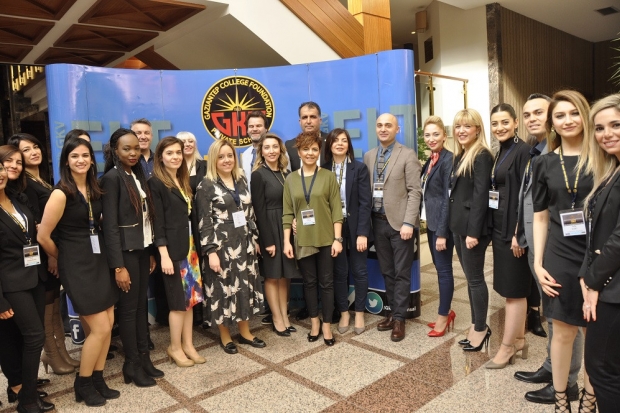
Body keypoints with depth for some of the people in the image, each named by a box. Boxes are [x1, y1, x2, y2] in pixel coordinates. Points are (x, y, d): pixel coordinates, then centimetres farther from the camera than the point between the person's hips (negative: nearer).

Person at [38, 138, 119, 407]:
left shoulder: (94, 189, 6)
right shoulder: (61, 194, -15)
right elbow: (43, 236, -13)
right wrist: (64, 258, 2)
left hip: (99, 260, 7)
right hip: (77, 266, -6)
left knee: (108, 324, 8)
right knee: (100, 328, -4)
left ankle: (97, 379, 26)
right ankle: (82, 384, 18)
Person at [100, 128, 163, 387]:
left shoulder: (138, 175, 10)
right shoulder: (112, 178, -12)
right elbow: (110, 225, -16)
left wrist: (151, 252, 11)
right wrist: (118, 266, -18)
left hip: (142, 249, 7)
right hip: (126, 251, -7)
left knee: (141, 304, 12)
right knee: (129, 307, 4)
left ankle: (144, 357, 24)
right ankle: (132, 365, 18)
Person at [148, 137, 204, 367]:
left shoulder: (183, 181, 13)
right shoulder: (156, 183, -8)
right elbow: (157, 222, -13)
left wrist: (193, 247, 10)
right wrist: (164, 254, -18)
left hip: (188, 245, 7)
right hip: (172, 247, -7)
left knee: (190, 297, 11)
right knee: (178, 299, 2)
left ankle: (188, 344, 24)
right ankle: (175, 348, 20)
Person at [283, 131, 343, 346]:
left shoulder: (328, 176, -1)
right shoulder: (291, 179, 4)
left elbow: (337, 209, -3)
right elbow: (287, 213, 4)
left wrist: (338, 238, -9)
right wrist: (286, 241, -2)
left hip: (326, 238, -1)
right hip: (302, 240, 2)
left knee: (326, 282, 6)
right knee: (309, 282, 12)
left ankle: (327, 326, 19)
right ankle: (314, 323, 27)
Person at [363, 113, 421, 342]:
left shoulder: (408, 155, -5)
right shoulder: (368, 156, 10)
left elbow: (415, 192, -10)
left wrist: (408, 222, -17)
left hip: (400, 221, -4)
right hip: (378, 222, 5)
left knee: (401, 273, 5)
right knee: (387, 272, 13)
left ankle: (399, 318, 16)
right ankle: (393, 312, 26)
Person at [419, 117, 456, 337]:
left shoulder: (449, 159, -14)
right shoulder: (431, 160, 12)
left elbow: (449, 198, -18)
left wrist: (442, 232, -20)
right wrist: (433, 226, 11)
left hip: (443, 223, -8)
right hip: (431, 222, 9)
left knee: (444, 268, 2)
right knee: (439, 267, 15)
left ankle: (443, 316, 15)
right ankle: (446, 311, 28)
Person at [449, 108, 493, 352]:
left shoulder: (482, 156, -12)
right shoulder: (460, 155, 14)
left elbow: (480, 195, -18)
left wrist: (474, 231, -21)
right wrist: (457, 226, 11)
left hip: (472, 226, -9)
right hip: (459, 225, 9)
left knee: (475, 278, 2)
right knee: (470, 277, 15)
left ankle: (481, 328, 17)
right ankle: (476, 325, 27)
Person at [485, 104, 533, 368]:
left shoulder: (522, 151, -13)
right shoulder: (501, 153, 13)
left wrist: (518, 233, -20)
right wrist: (494, 228, 14)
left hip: (514, 228, -9)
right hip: (500, 227, 9)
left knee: (514, 288, 1)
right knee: (511, 287, 15)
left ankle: (507, 347, 13)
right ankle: (519, 339, 27)